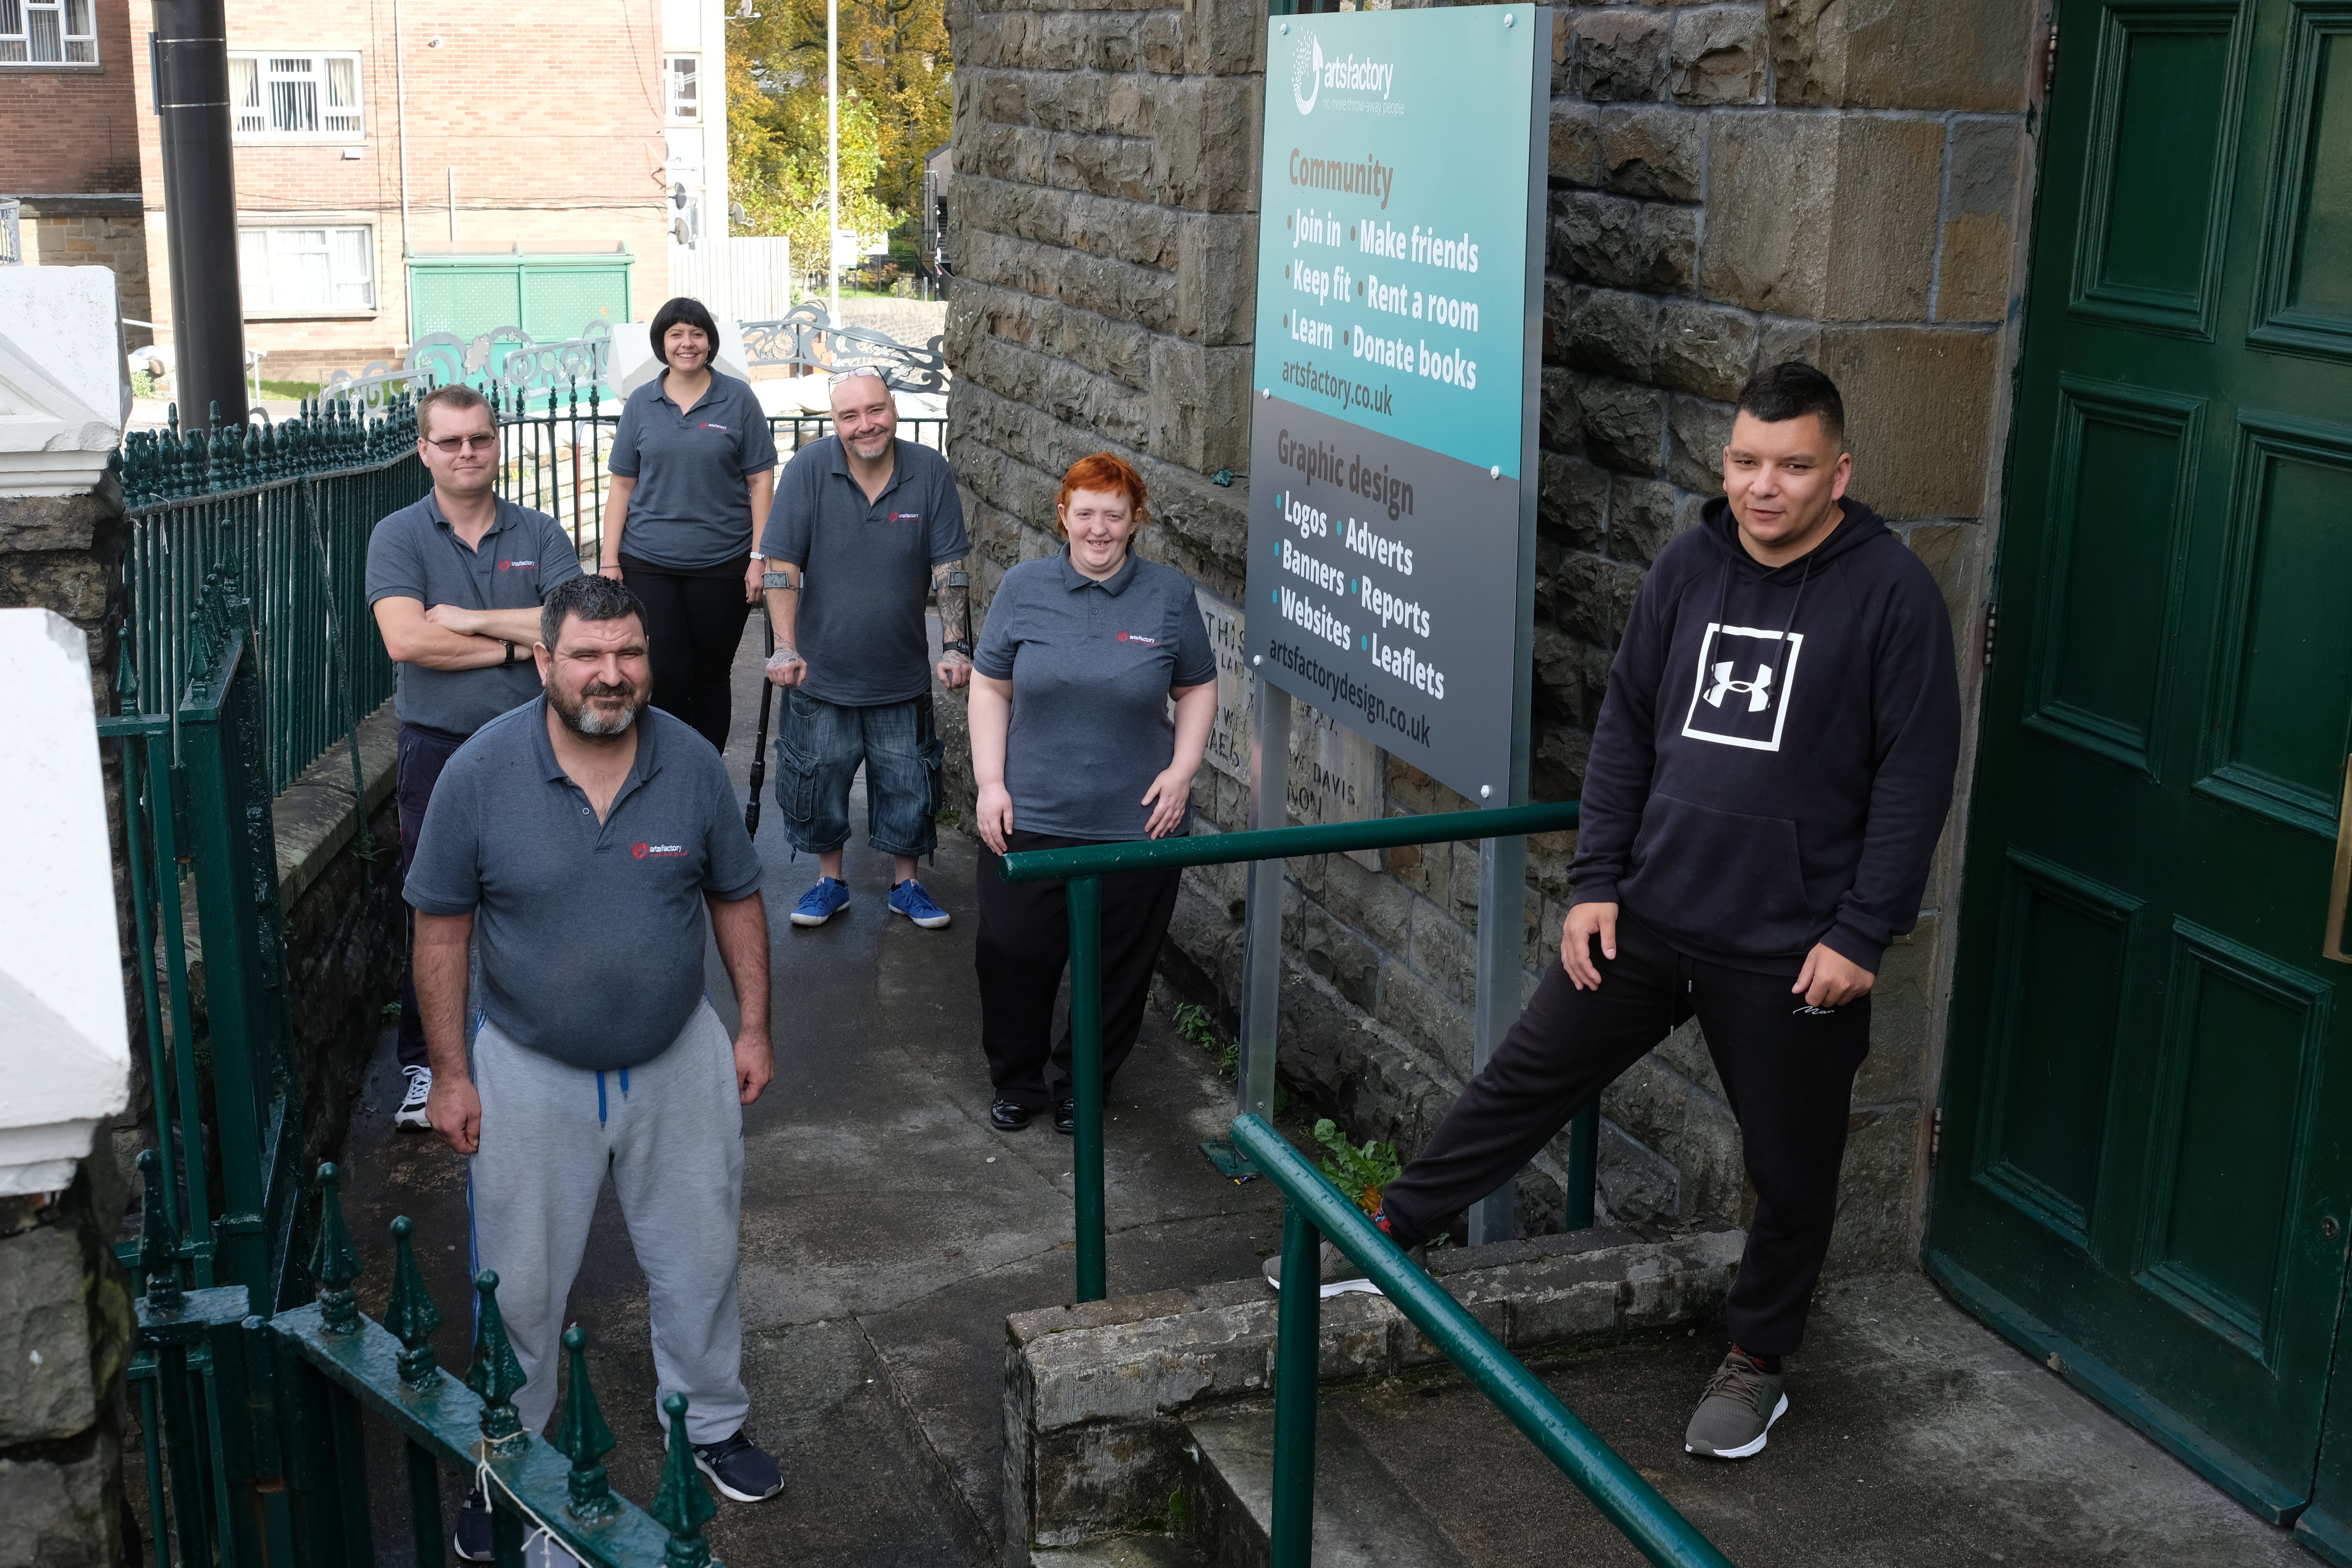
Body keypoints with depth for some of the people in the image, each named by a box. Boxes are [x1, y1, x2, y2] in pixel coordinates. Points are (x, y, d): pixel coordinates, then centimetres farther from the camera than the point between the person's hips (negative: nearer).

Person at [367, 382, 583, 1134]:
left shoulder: (541, 535, 6)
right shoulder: (398, 537, 0)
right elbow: (406, 640, -15)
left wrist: (472, 619, -12)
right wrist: (517, 644, -10)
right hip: (438, 752, -1)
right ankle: (425, 1063, 15)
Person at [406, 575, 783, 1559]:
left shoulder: (692, 764, -9)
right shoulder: (480, 773, -15)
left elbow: (736, 900, 3)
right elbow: (442, 928, -8)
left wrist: (754, 1028, 3)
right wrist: (450, 1074, -7)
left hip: (678, 1062, 2)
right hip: (530, 1072, -2)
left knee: (699, 1257, 15)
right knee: (520, 1284, 10)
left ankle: (709, 1422, 39)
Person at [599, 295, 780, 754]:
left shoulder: (738, 399, 1)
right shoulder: (641, 403, 7)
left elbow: (761, 481, 0)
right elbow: (622, 486, 8)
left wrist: (760, 558, -7)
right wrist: (609, 562, 2)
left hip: (722, 562, -1)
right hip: (648, 562, 1)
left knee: (711, 676, 8)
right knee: (664, 677, -5)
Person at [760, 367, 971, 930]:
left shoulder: (930, 472, -8)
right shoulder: (809, 469, -11)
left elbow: (950, 568, -5)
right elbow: (782, 566, -11)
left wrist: (955, 646, -13)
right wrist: (785, 649, -19)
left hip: (901, 676, 1)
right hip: (821, 673, -1)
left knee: (907, 787, 11)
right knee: (819, 785, 12)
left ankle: (906, 884, 32)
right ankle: (830, 881, 33)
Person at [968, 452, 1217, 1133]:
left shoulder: (1169, 594, 0)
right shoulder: (1024, 587, 0)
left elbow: (1198, 690, 9)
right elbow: (990, 689, 5)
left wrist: (1182, 771, -3)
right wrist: (991, 783, -3)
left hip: (1136, 824, 0)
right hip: (1027, 821, 0)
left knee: (1117, 971, 9)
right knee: (1012, 957, 7)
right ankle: (1016, 1083, 30)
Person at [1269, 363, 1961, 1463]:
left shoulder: (1891, 592, -11)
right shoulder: (1689, 568, 3)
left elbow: (1916, 777, -10)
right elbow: (1625, 730, 8)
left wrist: (1861, 935, -13)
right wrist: (1595, 881, 3)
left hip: (1792, 951, -3)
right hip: (1649, 918, 4)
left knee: (1791, 1169, 12)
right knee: (1523, 1079, 10)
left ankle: (1757, 1360, 34)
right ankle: (1385, 1240, 25)